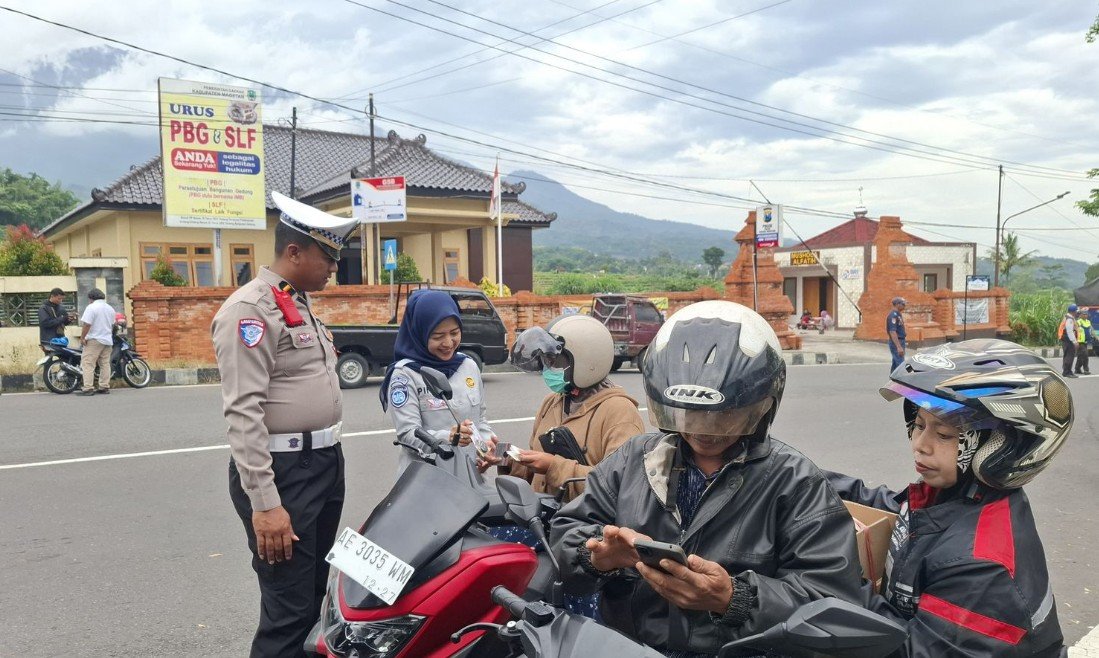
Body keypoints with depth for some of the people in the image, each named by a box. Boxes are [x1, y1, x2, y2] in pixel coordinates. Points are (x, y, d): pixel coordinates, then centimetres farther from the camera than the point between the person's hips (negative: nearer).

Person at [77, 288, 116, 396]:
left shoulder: (91, 307, -11)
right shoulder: (110, 309, 14)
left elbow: (86, 324, -17)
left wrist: (82, 337, -11)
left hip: (94, 340, -8)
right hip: (107, 340, 8)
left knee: (88, 364, -7)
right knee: (105, 364, 10)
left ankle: (88, 388, -13)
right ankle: (105, 387, 9)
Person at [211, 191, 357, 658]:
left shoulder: (302, 305, 15)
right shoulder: (250, 309, -15)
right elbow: (243, 413, -21)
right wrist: (264, 502, -25)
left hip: (326, 462, 9)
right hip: (282, 472, -9)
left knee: (315, 597, 19)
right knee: (289, 610, -5)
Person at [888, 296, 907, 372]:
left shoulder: (898, 315, 14)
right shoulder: (893, 315, -18)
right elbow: (892, 332, -25)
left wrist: (904, 342, 24)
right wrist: (899, 347, -29)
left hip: (900, 341, 10)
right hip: (896, 343, -10)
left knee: (895, 365, 13)